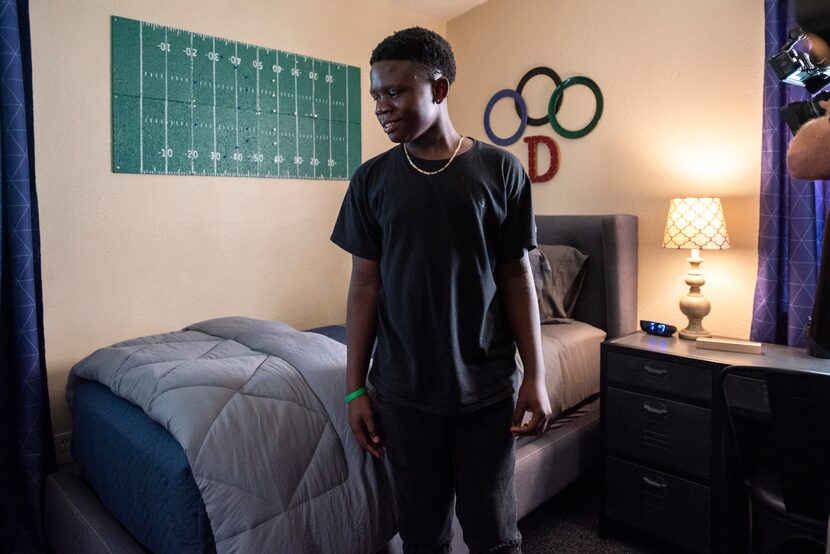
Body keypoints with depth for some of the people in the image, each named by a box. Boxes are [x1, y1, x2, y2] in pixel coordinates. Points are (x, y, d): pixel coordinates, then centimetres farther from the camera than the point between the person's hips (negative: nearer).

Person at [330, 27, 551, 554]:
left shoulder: (500, 169, -3)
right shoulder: (371, 179, 1)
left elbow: (517, 277, 0)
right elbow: (365, 285, 2)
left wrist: (536, 377, -2)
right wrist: (355, 388, 1)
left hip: (487, 389, -1)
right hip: (404, 391, 1)